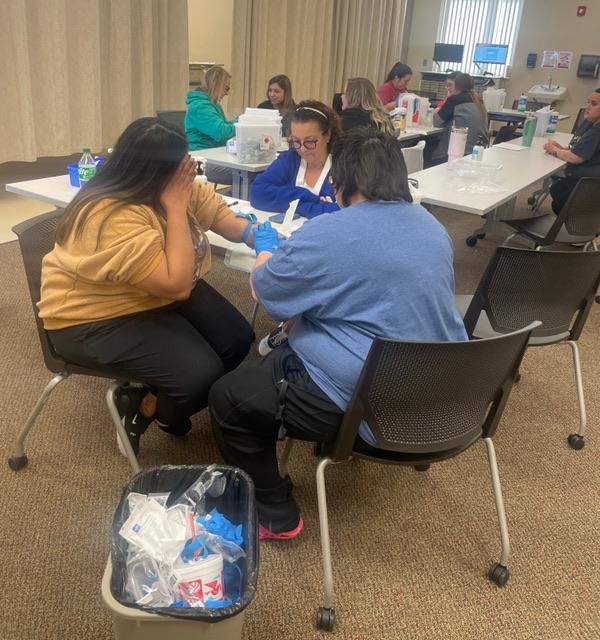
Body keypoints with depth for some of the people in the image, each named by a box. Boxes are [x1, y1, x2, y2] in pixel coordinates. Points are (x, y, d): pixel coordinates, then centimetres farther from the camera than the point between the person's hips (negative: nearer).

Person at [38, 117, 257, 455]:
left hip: (160, 295, 9)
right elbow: (177, 284, -34)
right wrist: (175, 207, -31)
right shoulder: (114, 218, -31)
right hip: (97, 318, -8)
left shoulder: (170, 185, -7)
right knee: (201, 376, -25)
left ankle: (163, 401, 18)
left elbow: (222, 216, 0)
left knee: (238, 340, -5)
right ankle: (142, 407, 9)